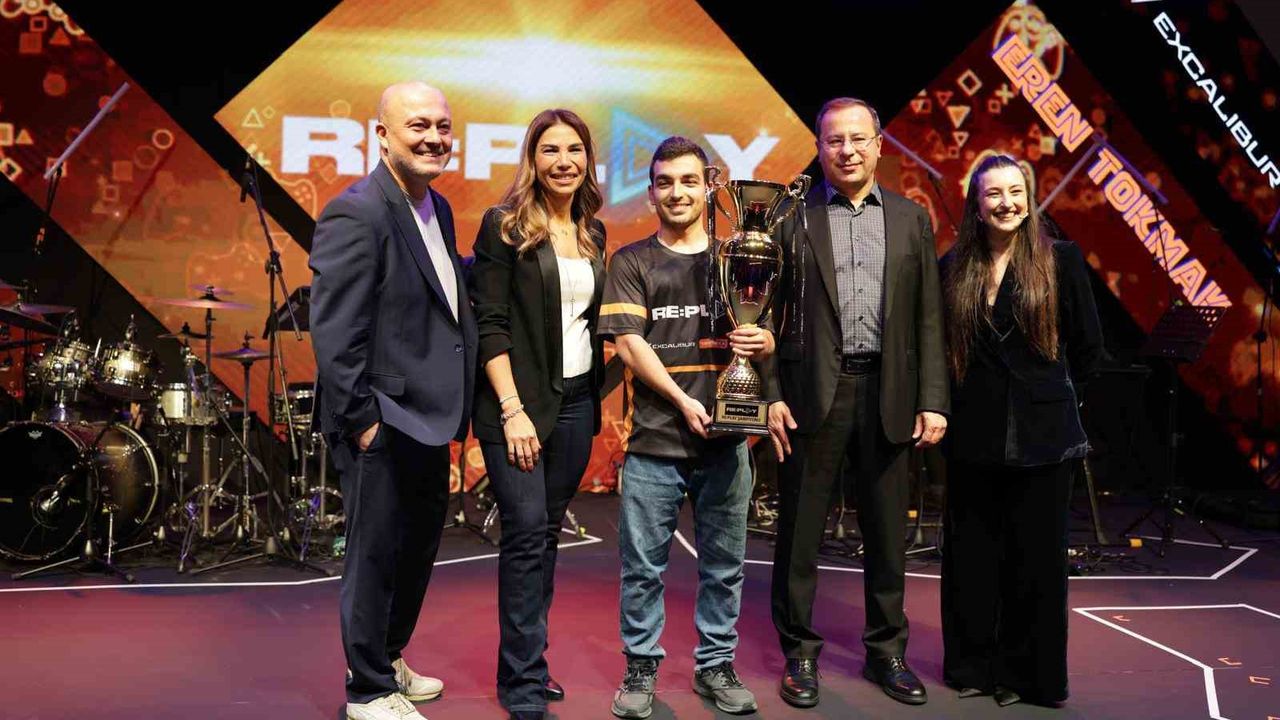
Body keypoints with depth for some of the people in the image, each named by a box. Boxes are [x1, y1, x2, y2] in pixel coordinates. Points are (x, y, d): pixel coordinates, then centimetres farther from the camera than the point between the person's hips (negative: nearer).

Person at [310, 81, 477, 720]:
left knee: (418, 549, 22)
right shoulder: (356, 214, -17)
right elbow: (333, 334, -21)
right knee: (375, 558, 6)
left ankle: (386, 660, 42)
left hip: (427, 420, 9)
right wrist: (362, 421, -20)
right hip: (383, 425, -9)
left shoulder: (438, 210, 10)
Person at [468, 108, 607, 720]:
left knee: (547, 532, 10)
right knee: (526, 532, -6)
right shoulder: (504, 227, -6)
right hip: (518, 401, -5)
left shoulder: (592, 232, 12)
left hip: (577, 400, 6)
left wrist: (599, 393, 7)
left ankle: (526, 660, 22)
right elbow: (490, 323, -10)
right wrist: (513, 410, -16)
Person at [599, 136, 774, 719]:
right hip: (654, 441, -2)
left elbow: (764, 336, 13)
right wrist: (684, 401, -14)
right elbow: (628, 343, -4)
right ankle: (641, 668, 19)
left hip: (725, 438, 2)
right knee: (643, 565, 5)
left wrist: (761, 342, -12)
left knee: (723, 563, 10)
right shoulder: (631, 262, 5)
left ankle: (715, 666, 24)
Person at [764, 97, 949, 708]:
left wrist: (933, 400, 0)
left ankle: (886, 651, 26)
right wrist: (771, 394, -7)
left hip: (887, 394, 3)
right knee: (799, 530, 6)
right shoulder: (791, 216, 2)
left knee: (887, 532, 11)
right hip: (811, 393, -2)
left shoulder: (911, 218, 9)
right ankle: (799, 652, 20)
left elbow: (929, 317, 7)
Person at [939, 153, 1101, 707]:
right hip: (973, 433, 2)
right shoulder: (953, 268, 3)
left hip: (1042, 435, -1)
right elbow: (940, 346, 12)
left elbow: (1088, 345, 4)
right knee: (971, 554, 8)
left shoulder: (1061, 260, -1)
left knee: (1035, 556, 6)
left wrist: (1049, 393, 9)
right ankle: (972, 665, 22)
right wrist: (954, 398, 8)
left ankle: (1027, 673, 19)